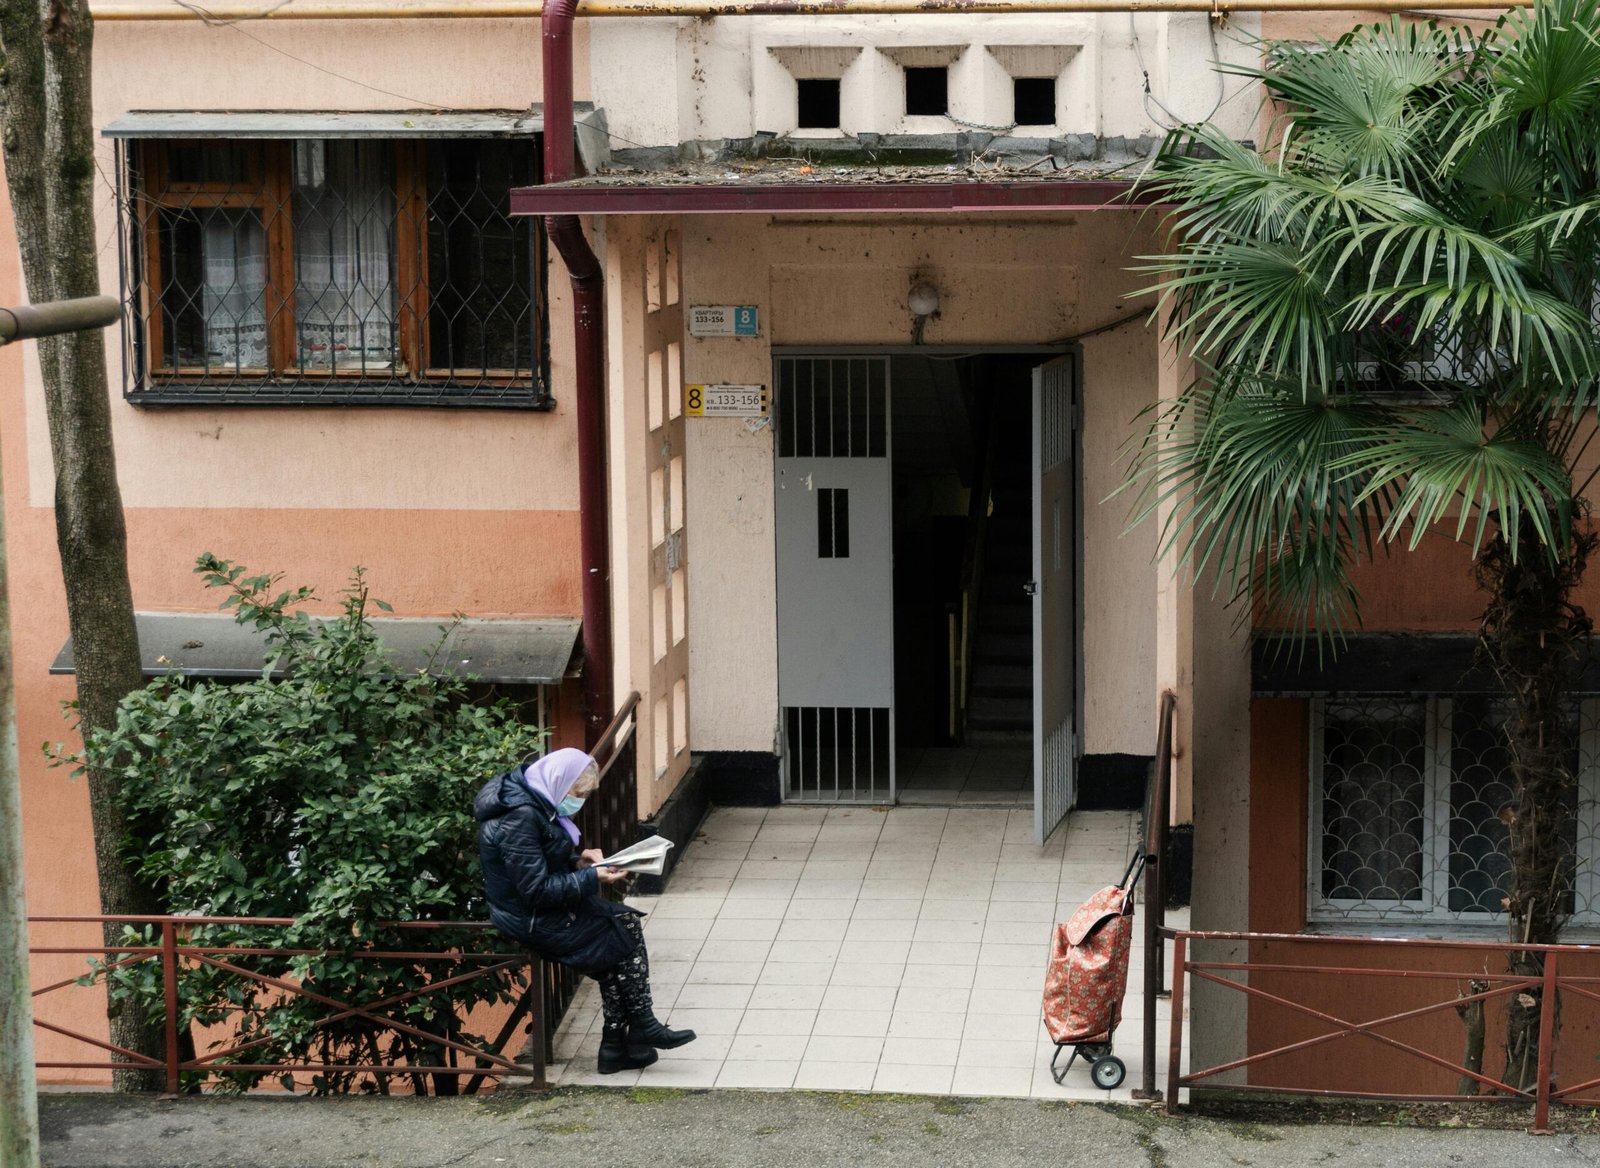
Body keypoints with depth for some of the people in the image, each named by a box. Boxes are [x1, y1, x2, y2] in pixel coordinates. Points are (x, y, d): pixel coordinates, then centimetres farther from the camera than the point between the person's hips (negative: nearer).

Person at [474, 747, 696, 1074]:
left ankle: (616, 1045, 0)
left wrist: (578, 859, 2)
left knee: (624, 924, -2)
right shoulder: (520, 817, -26)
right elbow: (537, 890, -26)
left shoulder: (534, 801, 6)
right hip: (531, 919, -9)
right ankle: (642, 1026, 10)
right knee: (625, 929, -4)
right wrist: (591, 878, -22)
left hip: (543, 908, 9)